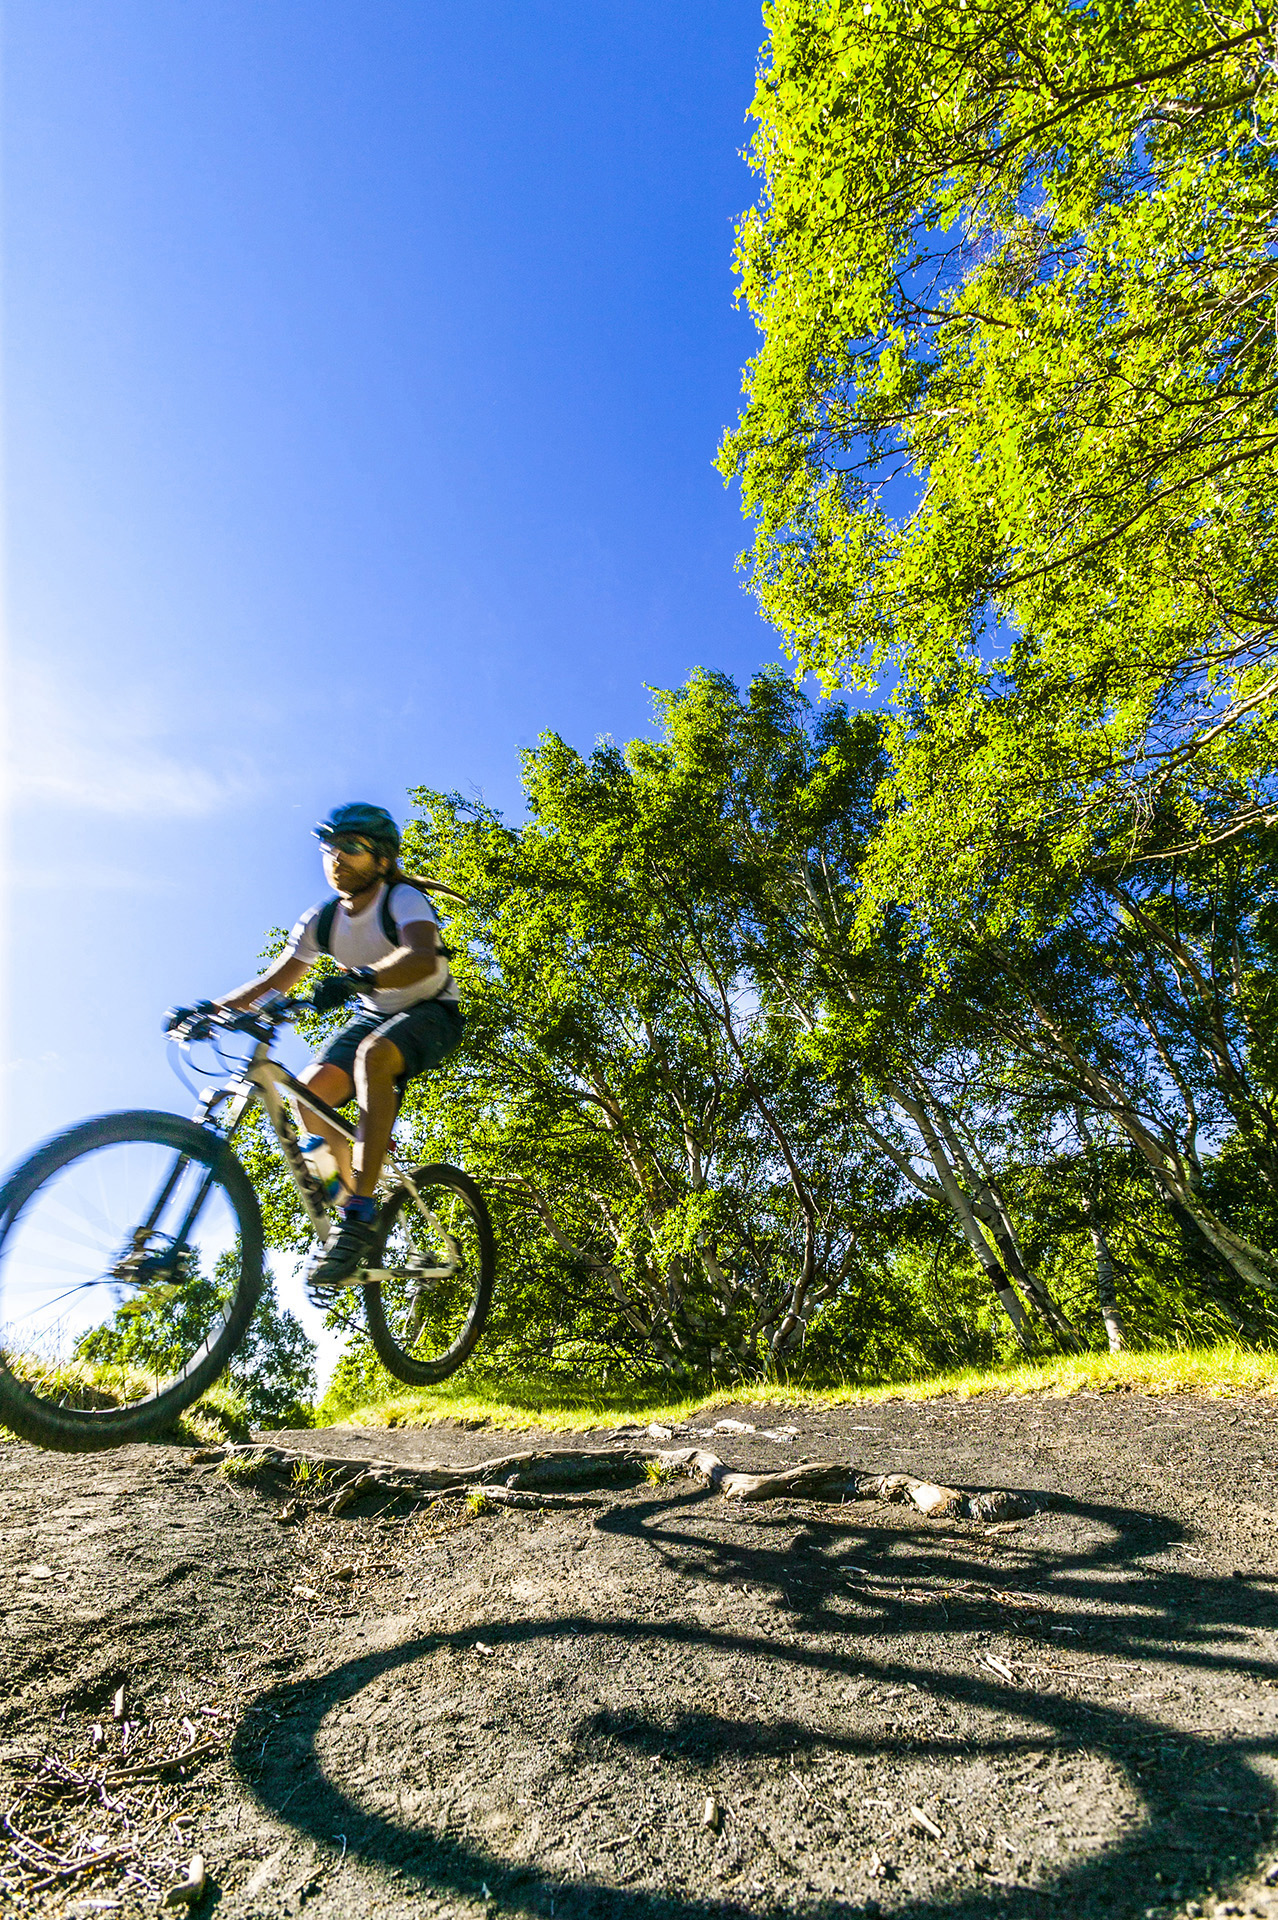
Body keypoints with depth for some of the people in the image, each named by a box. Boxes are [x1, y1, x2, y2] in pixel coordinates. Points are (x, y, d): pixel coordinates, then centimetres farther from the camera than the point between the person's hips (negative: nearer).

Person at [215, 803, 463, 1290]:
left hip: (430, 1013, -6)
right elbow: (273, 982, -6)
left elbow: (423, 957, -43)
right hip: (373, 1014, 6)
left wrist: (359, 977, -59)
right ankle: (351, 1190, 5)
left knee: (372, 1055, -37)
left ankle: (360, 1217, -33)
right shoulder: (322, 920, -5)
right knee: (309, 1092, -17)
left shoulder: (404, 900, -22)